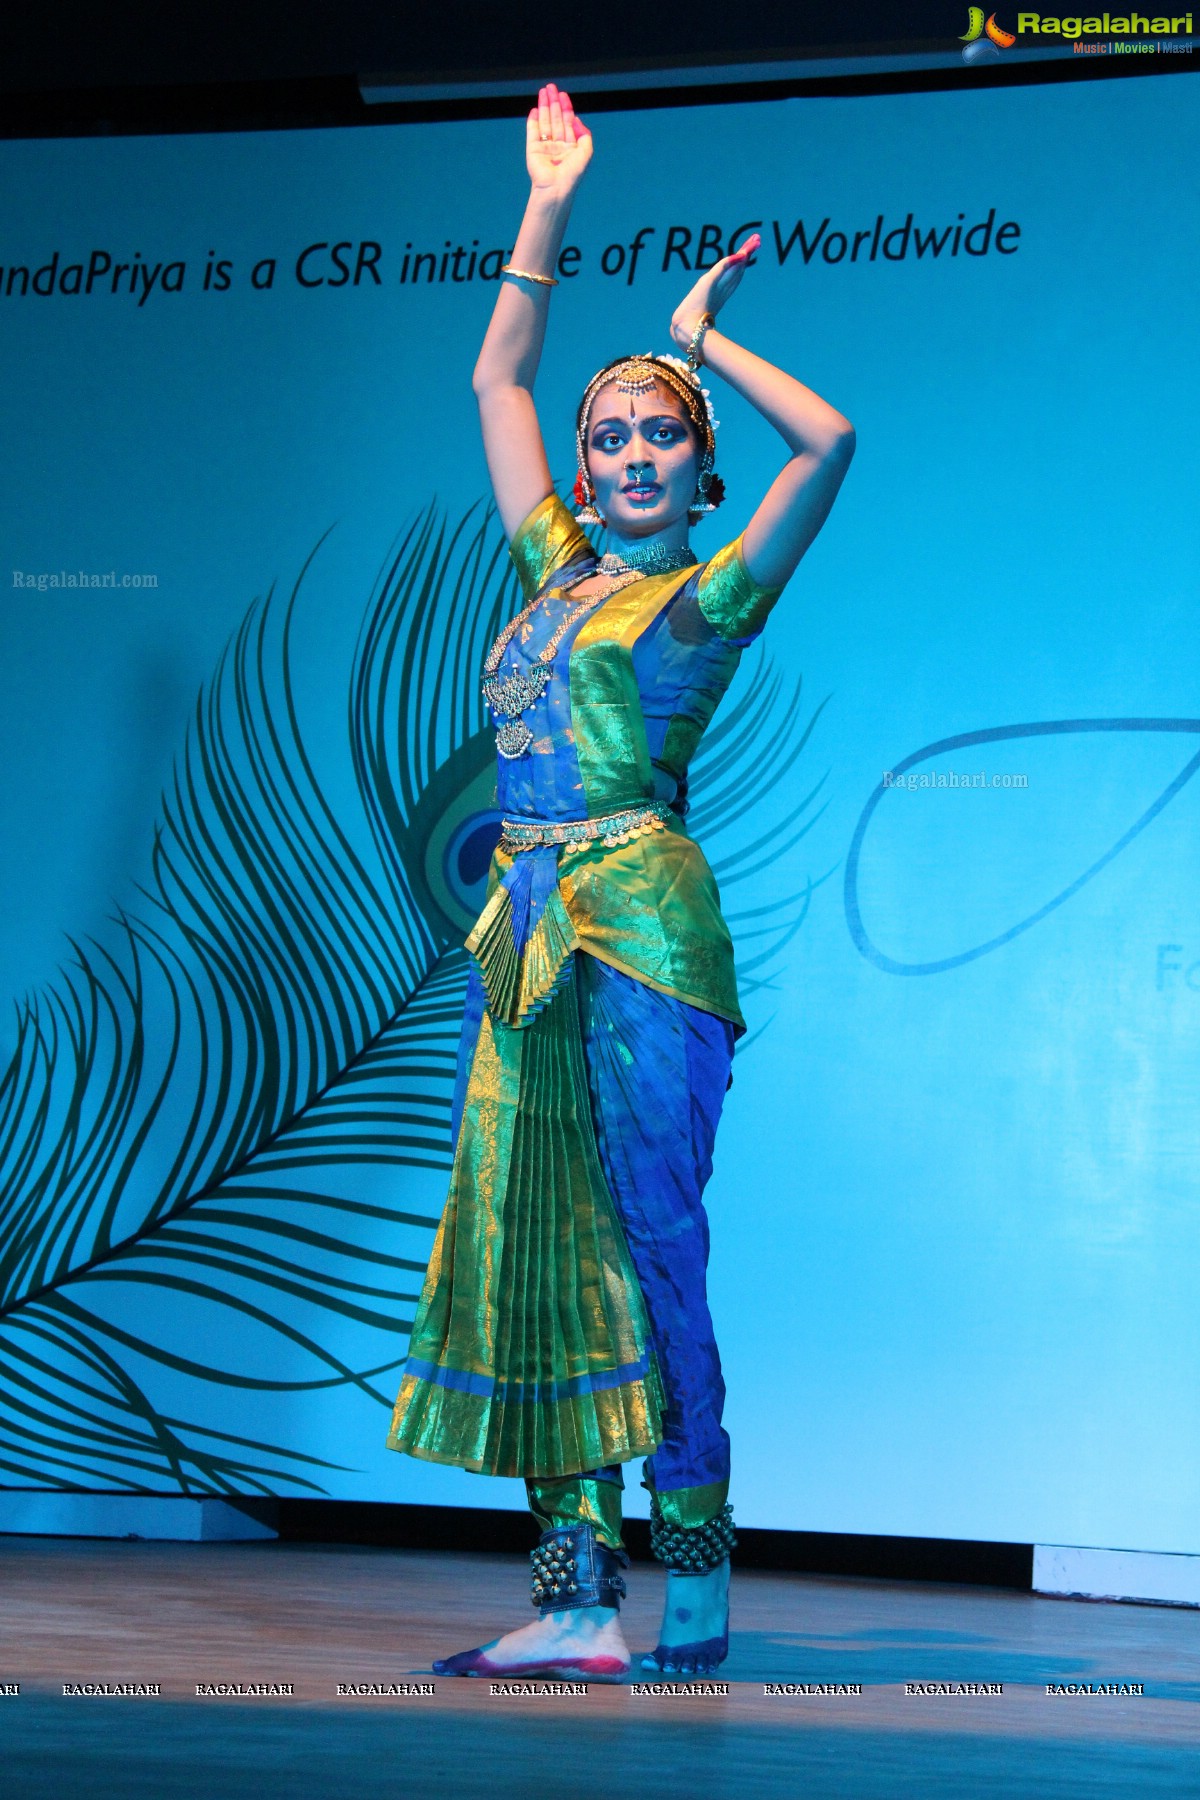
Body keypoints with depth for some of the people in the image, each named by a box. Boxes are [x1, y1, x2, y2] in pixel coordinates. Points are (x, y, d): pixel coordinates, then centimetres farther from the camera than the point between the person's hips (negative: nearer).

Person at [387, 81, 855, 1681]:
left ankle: (698, 1592, 0)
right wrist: (549, 205, 27)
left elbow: (827, 442, -12)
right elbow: (497, 380, 28)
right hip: (531, 932, 7)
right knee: (535, 1255, 2)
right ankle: (578, 1596, 5)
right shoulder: (555, 571, 18)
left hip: (642, 922, -6)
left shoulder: (712, 593, 2)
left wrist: (706, 345, 3)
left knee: (649, 1252, -7)